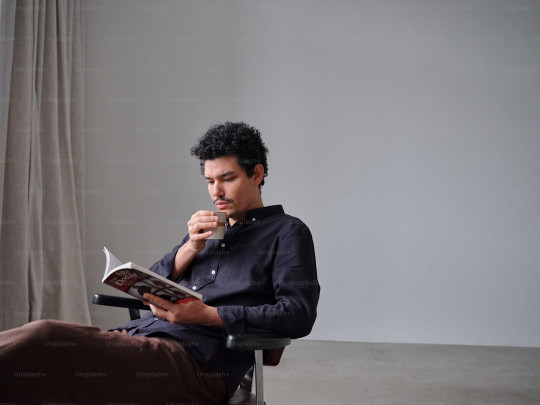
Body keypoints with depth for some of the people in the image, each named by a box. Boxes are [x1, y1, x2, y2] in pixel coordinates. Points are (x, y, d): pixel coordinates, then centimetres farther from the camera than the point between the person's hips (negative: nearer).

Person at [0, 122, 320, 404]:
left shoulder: (286, 231, 9)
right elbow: (149, 289, 22)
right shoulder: (210, 228, 28)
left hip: (195, 361, -7)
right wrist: (191, 247, 4)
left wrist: (206, 315, -13)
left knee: (42, 337, -26)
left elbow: (299, 315, -6)